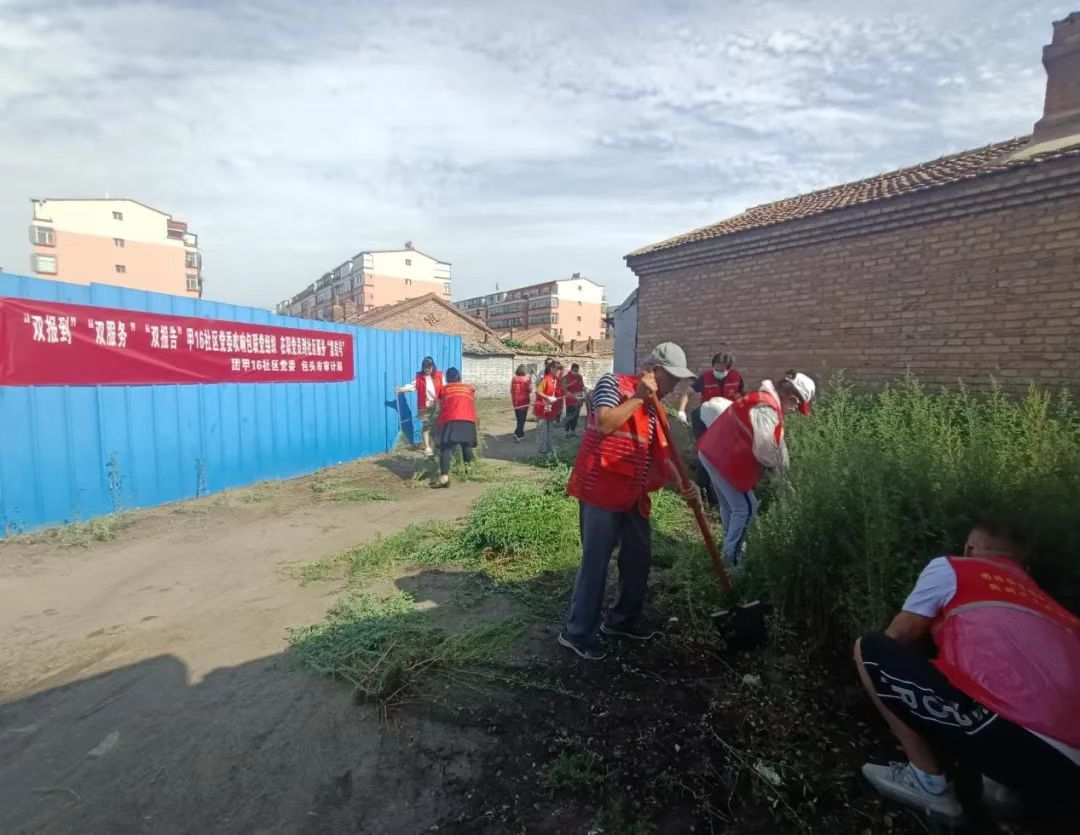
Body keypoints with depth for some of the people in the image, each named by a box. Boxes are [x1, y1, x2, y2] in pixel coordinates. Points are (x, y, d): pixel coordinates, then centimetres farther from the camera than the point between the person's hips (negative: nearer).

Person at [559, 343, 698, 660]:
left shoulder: (653, 408, 16)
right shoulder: (613, 384, -7)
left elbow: (661, 455, 10)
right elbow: (604, 423, -26)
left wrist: (682, 485, -6)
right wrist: (637, 398, -18)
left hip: (633, 495, 9)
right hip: (600, 490, -8)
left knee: (639, 557, 16)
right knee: (596, 562, -3)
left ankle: (622, 618, 34)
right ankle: (577, 632, 11)